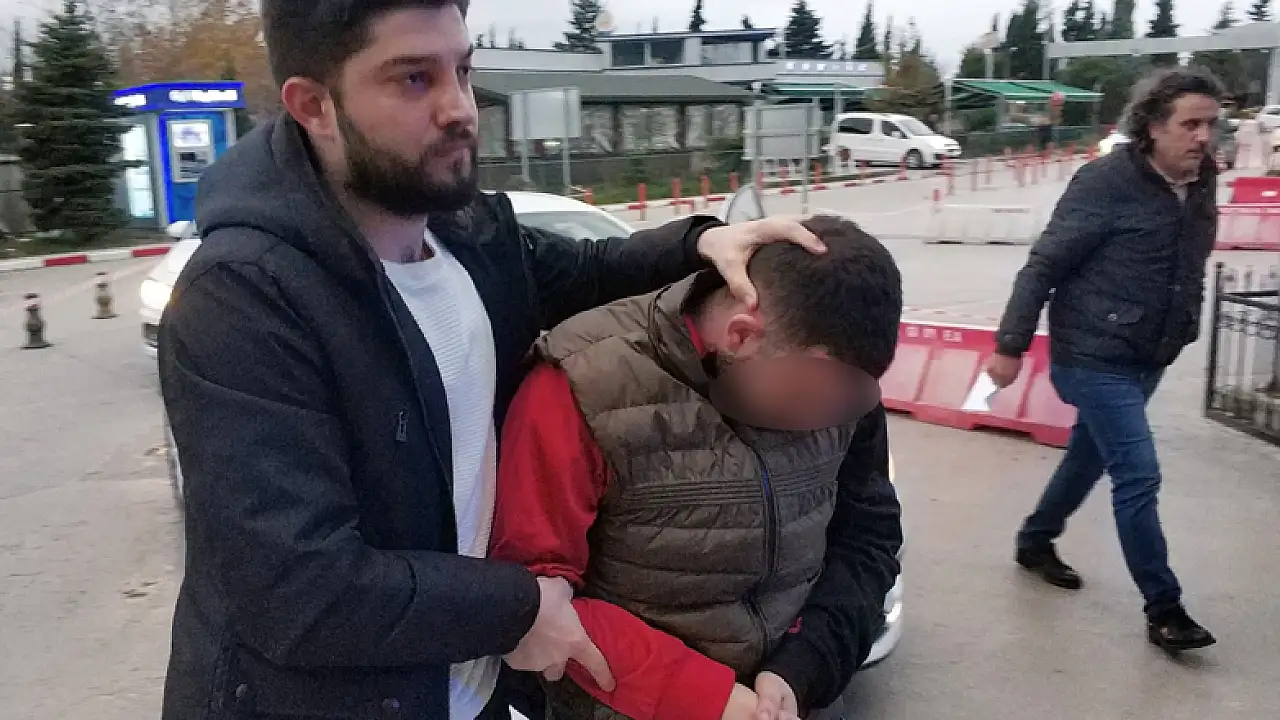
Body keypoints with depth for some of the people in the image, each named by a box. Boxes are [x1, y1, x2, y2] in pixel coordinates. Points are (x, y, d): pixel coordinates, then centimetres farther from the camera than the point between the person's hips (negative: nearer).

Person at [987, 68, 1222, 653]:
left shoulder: (1201, 186, 4)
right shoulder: (1107, 182, -18)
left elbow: (1188, 273, 14)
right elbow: (1043, 266, -16)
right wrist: (1011, 345, -16)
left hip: (1148, 360, 8)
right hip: (1095, 358, -8)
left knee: (1090, 457, 20)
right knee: (1138, 476, -7)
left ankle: (1035, 541, 42)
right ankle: (1163, 609, 7)